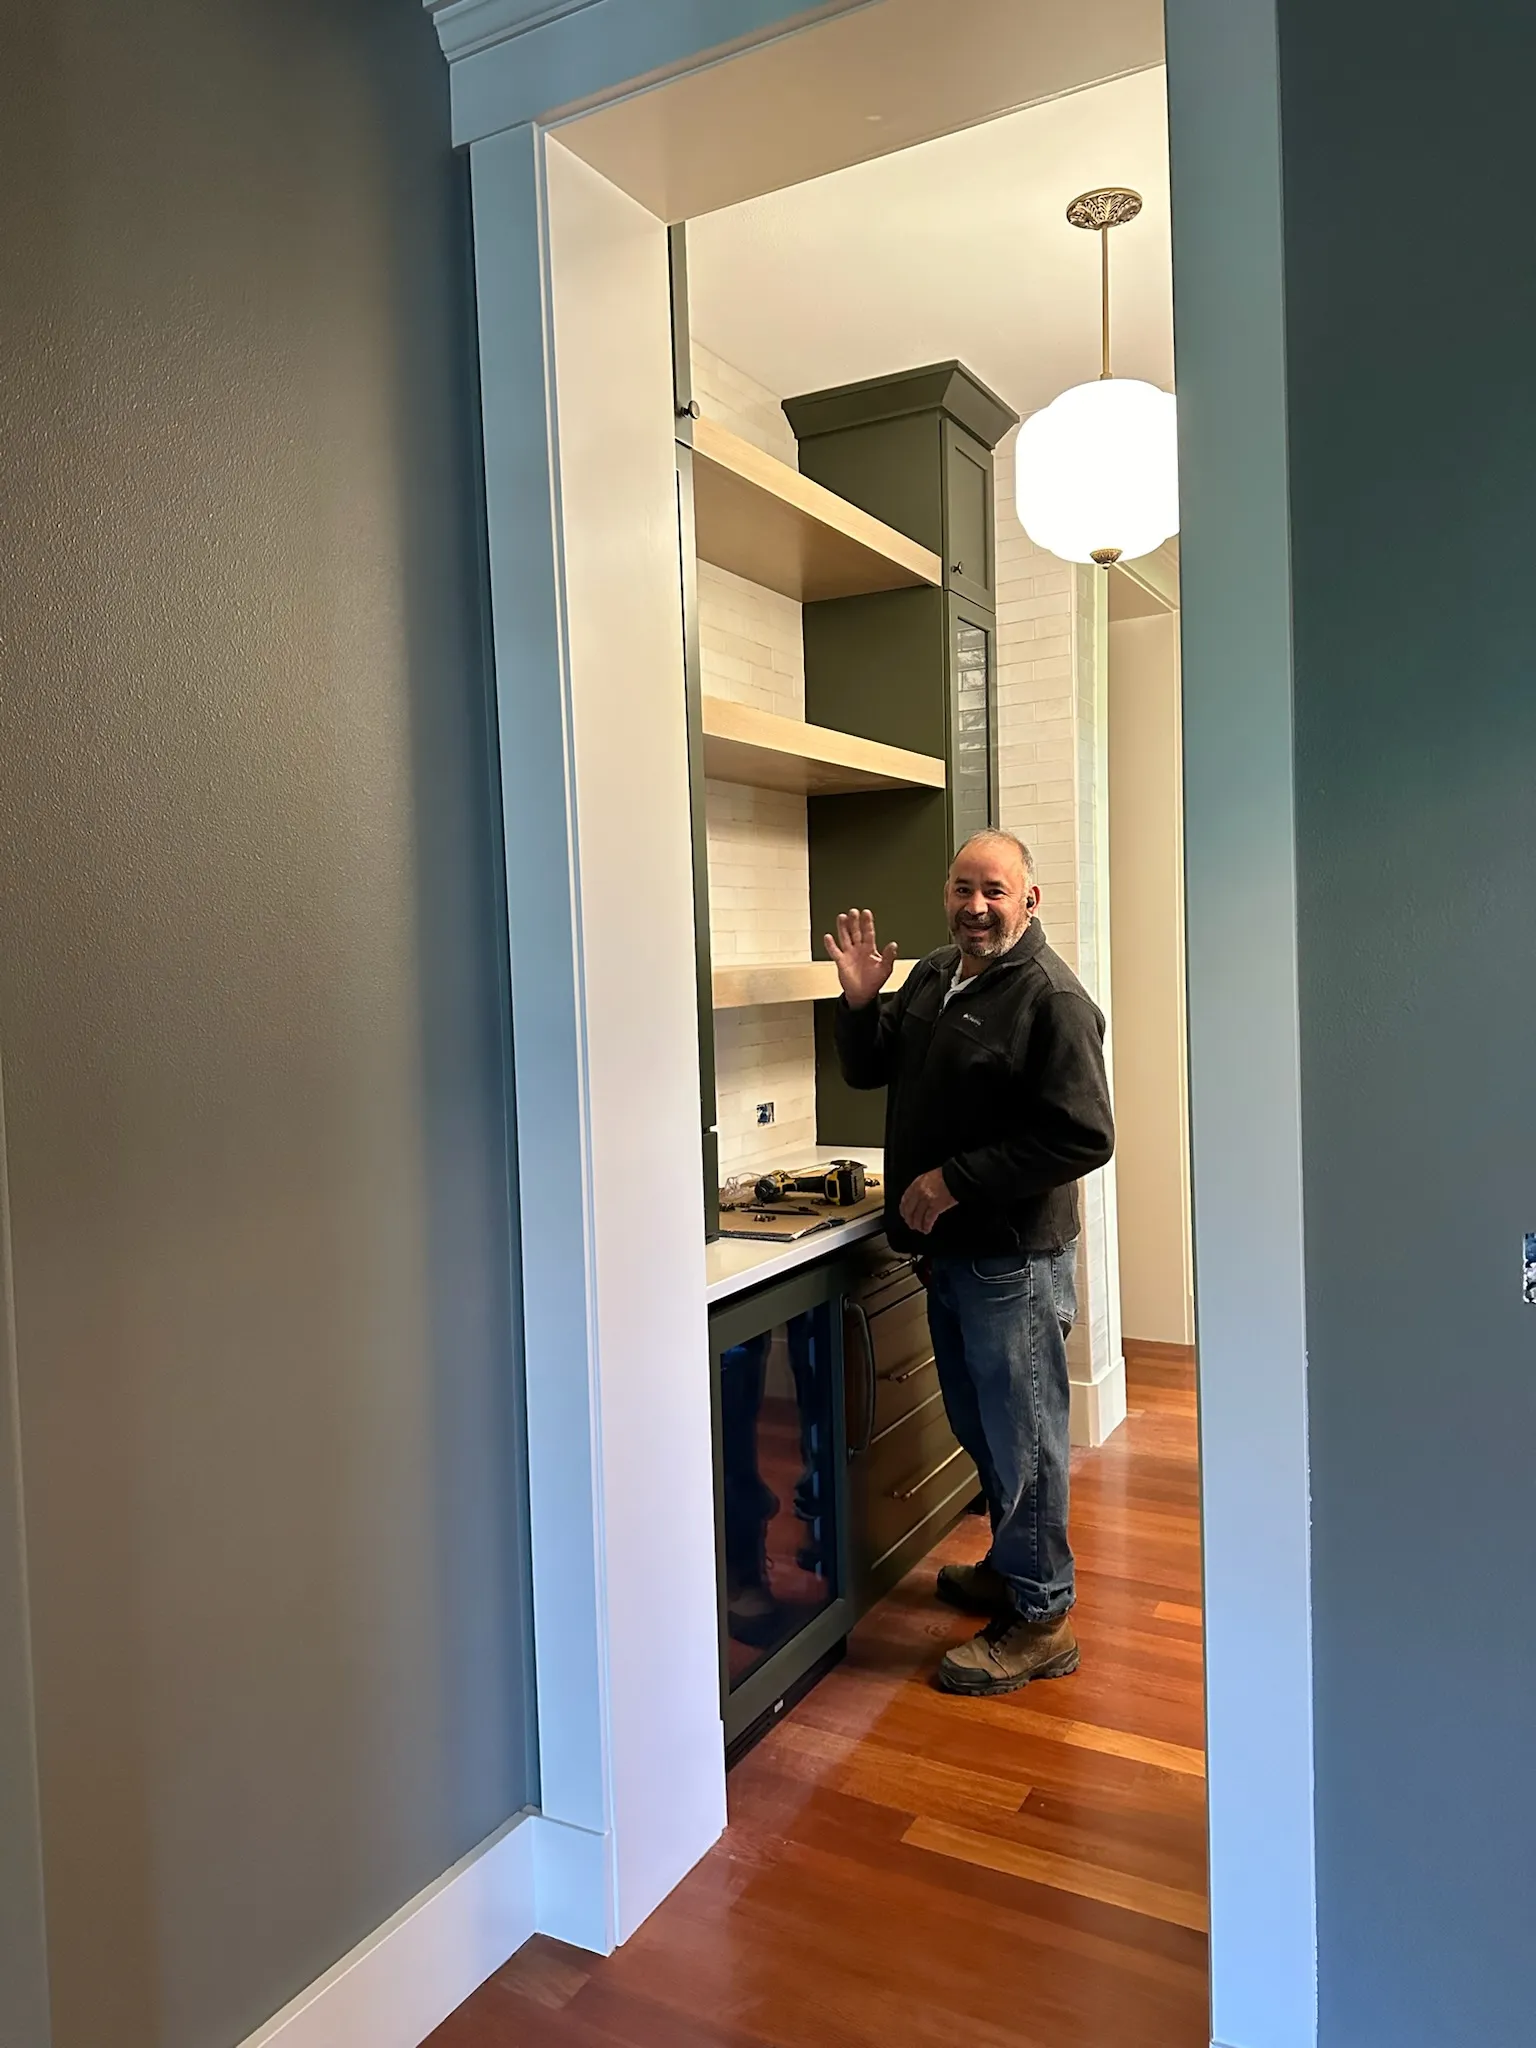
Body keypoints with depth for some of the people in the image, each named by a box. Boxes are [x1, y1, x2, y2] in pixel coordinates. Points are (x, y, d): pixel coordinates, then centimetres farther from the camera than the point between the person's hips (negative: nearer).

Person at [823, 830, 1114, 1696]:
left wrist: (955, 1180, -22)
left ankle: (1041, 1619, 19)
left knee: (1021, 1437, 4)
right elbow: (869, 1071, 18)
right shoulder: (932, 977, 9)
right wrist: (862, 1000, -2)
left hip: (1015, 1260, -8)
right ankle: (1012, 1567, 41)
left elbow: (1082, 1138, -23)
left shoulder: (1052, 998, -17)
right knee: (980, 1428, 22)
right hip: (949, 1251, 8)